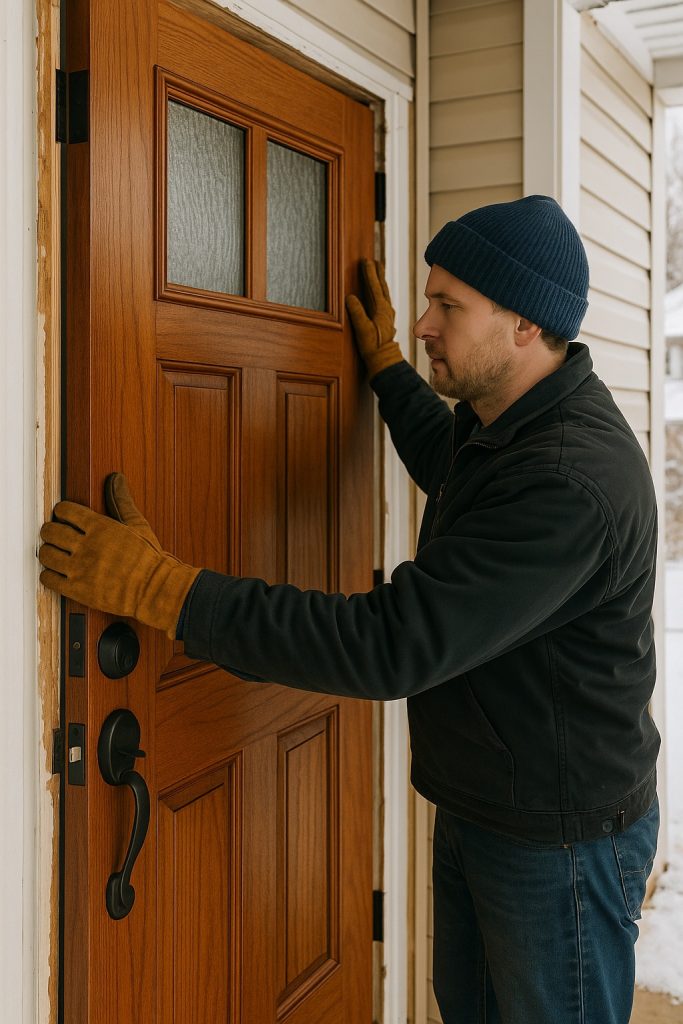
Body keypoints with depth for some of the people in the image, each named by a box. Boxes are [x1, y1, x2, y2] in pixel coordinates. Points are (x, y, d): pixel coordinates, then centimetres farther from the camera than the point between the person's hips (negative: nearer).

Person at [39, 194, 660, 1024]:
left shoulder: (571, 482, -32)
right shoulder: (502, 422, 1)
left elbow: (393, 644, -37)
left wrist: (163, 590, -36)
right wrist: (384, 363, 27)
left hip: (561, 839, -9)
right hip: (476, 809, 9)